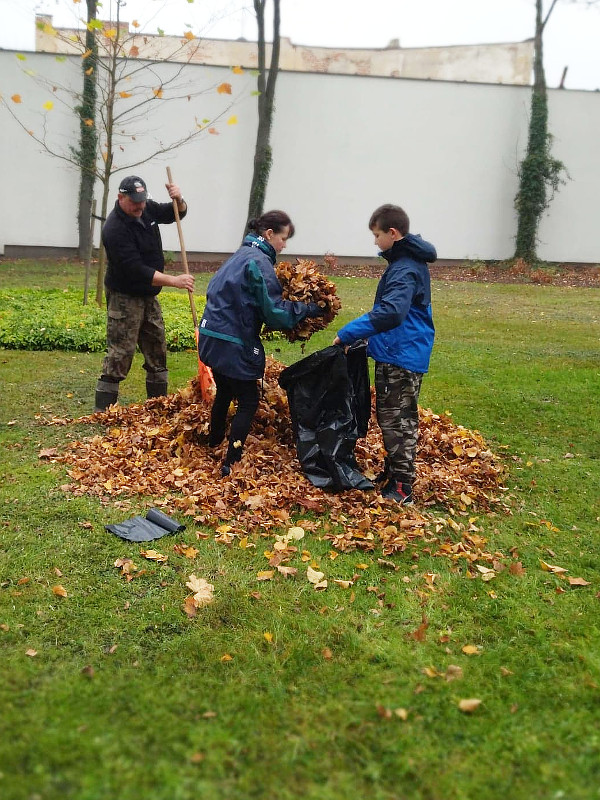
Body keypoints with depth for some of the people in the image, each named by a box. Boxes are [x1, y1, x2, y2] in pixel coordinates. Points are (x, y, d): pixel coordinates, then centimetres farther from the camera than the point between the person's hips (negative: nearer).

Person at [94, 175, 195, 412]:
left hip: (148, 295, 8)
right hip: (125, 298, -8)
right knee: (119, 356, -9)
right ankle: (102, 412, -2)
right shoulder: (115, 229, -23)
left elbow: (176, 213, 15)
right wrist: (175, 281, -29)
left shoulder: (147, 209, 1)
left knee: (157, 350, 13)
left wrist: (178, 199, -10)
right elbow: (136, 270, -29)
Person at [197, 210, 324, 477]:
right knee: (248, 402, 0)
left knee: (224, 393, 24)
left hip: (213, 337, 9)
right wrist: (309, 308, -9)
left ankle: (214, 447, 40)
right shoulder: (259, 262, -15)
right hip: (234, 343, -9)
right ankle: (230, 464, 1)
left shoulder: (242, 254, 14)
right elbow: (274, 311, -20)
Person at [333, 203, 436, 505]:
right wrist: (359, 335, 20)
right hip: (400, 353, 10)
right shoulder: (406, 260, 13)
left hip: (401, 357, -10)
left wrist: (348, 333, -31)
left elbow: (391, 312, -35)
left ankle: (401, 489, 4)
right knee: (393, 418, 18)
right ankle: (392, 472, 31)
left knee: (397, 421, -4)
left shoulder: (405, 269, -20)